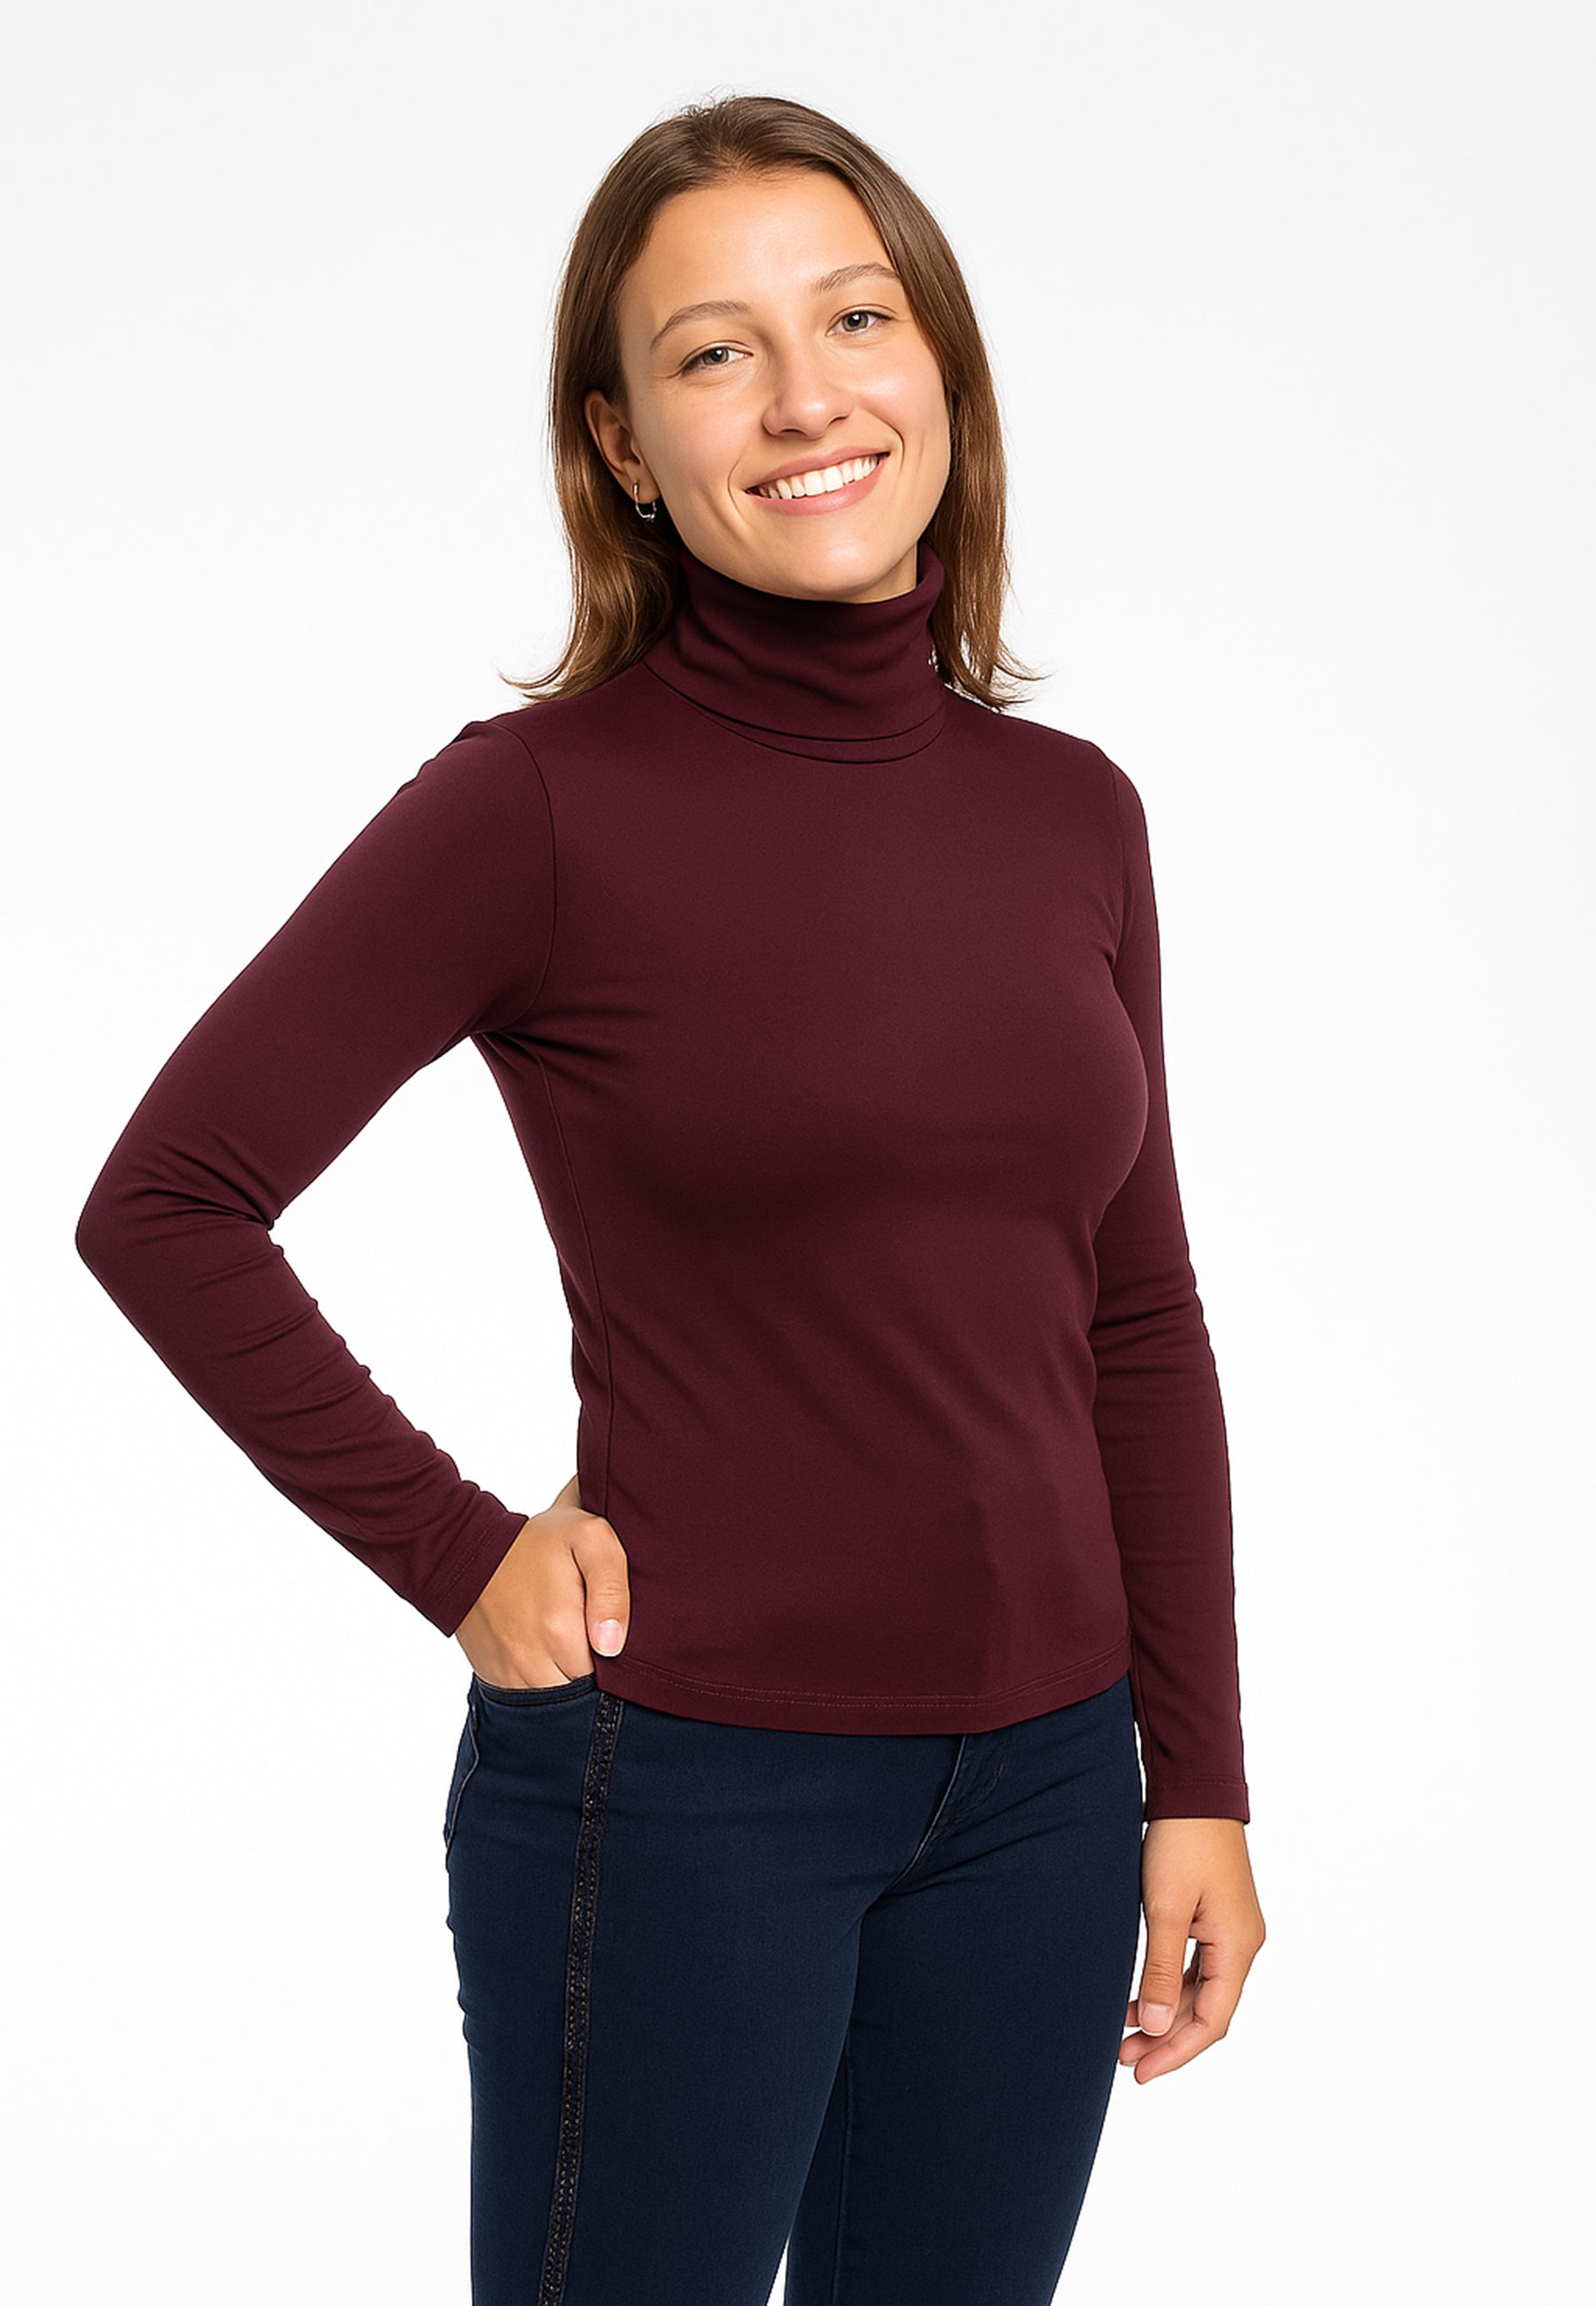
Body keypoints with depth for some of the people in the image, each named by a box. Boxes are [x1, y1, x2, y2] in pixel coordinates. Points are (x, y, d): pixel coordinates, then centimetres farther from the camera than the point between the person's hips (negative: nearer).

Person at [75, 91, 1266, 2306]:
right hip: (680, 1775, -4)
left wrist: (1199, 1781, 6)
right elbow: (164, 1204, -8)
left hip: (1037, 1789, 5)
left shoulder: (1071, 813, 4)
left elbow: (1136, 1320, 8)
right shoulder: (545, 803, -11)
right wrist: (454, 1549, -9)